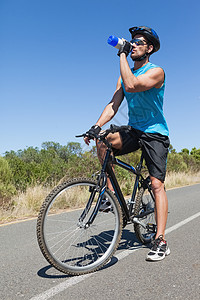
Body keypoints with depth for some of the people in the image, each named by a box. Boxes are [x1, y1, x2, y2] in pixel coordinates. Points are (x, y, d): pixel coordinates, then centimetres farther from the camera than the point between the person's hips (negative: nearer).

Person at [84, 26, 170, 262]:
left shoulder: (156, 71, -9)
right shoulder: (125, 75, 11)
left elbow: (132, 85, -29)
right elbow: (114, 104, 1)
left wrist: (122, 55, -19)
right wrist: (96, 126, -15)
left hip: (155, 134, -5)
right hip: (133, 131, 5)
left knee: (157, 184, -11)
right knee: (103, 140, -23)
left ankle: (161, 241, -5)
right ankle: (111, 192, -10)